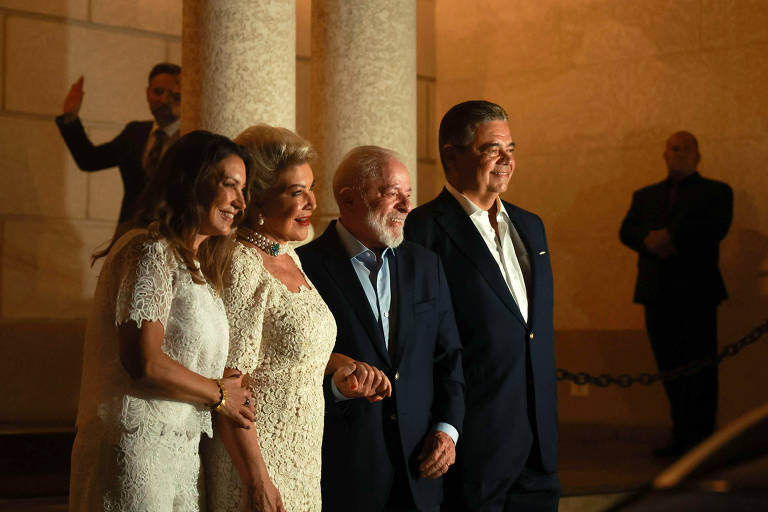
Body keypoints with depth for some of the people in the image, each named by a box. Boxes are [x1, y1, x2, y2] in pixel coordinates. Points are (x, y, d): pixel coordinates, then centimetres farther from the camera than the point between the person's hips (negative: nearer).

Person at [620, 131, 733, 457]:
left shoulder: (715, 192, 8)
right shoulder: (645, 195, 21)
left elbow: (715, 227, -10)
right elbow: (626, 231, 8)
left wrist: (670, 237, -13)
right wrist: (649, 241, -13)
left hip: (696, 291, -4)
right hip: (657, 293, 4)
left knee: (699, 368, -5)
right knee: (670, 368, 5)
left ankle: (700, 438, -2)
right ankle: (682, 438, 10)